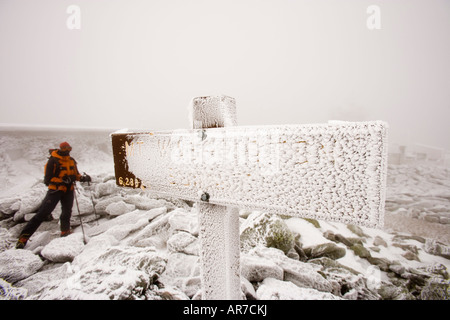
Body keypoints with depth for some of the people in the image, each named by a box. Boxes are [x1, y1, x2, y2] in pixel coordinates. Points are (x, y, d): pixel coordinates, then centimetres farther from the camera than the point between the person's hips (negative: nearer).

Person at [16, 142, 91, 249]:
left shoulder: (71, 160, 9)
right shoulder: (53, 161, -10)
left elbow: (75, 174, 18)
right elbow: (48, 179, -12)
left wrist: (83, 178, -2)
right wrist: (63, 180, -24)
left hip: (68, 190, 5)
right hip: (55, 189, -5)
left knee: (66, 214, 10)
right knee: (42, 213, -8)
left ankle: (65, 232, 27)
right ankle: (23, 237, 0)